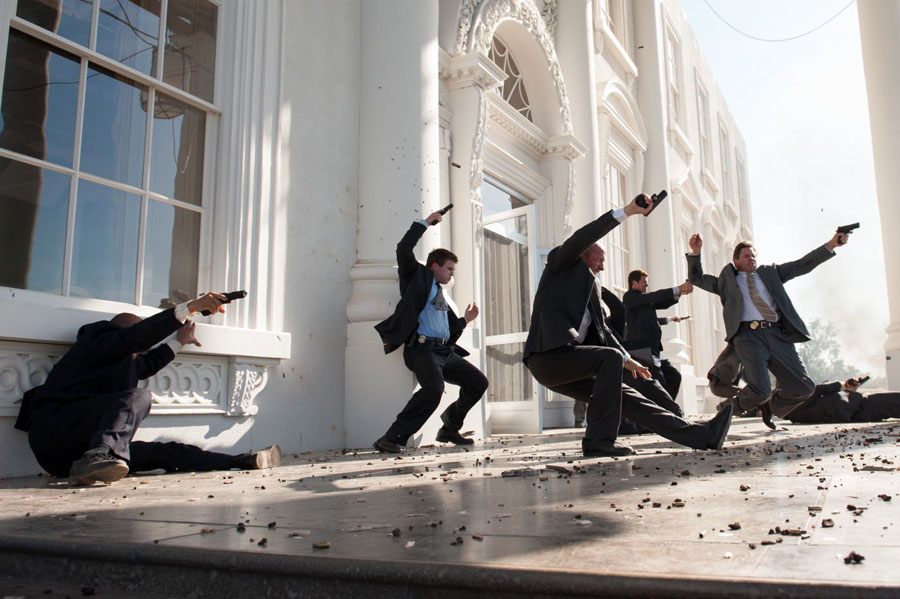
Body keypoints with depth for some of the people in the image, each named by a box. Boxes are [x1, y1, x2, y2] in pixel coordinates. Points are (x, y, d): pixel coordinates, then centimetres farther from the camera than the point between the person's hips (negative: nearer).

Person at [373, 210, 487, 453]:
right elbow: (404, 249, -7)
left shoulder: (442, 296, 28)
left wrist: (465, 319, 19)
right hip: (422, 349, -8)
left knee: (478, 381, 4)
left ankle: (450, 428, 19)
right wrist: (425, 222, -1)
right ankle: (392, 438, -24)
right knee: (433, 388, -31)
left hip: (445, 351, 8)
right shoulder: (418, 276, 10)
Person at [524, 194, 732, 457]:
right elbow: (582, 237, -11)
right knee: (611, 358, -23)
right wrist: (626, 211, -14)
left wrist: (626, 359, 18)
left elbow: (601, 329, 27)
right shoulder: (561, 262, 8)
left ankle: (702, 436, -1)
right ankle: (598, 439, -19)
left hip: (563, 363, 8)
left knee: (625, 395, 1)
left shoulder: (589, 288, 28)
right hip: (548, 355, -8)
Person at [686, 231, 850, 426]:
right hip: (748, 336, -4)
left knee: (804, 388, -3)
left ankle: (769, 406, 27)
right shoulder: (727, 280, 20)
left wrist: (832, 244, 10)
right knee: (760, 391, -22)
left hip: (778, 336, 4)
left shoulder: (770, 273, 26)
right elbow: (696, 278, 22)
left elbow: (803, 264, 21)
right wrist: (695, 252, 6)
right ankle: (730, 407, 10)